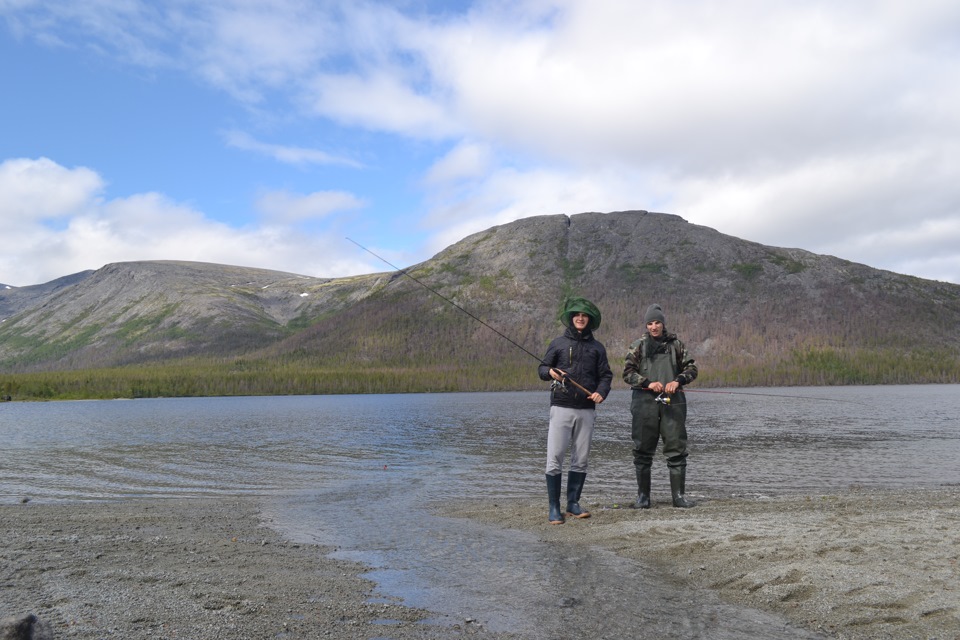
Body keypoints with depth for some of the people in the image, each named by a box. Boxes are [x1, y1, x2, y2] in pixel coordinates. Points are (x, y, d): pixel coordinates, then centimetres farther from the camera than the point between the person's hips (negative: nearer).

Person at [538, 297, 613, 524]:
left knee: (581, 460, 7)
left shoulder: (597, 347, 11)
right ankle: (554, 508, 0)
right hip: (561, 407, -2)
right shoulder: (558, 343, 7)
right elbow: (542, 368, 10)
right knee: (554, 458, -7)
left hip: (586, 410, 2)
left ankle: (573, 503, 19)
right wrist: (550, 372, -12)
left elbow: (606, 375, 11)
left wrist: (601, 391, -9)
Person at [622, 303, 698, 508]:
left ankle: (678, 495, 10)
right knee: (643, 450, 2)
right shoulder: (638, 346, 6)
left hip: (672, 401, 1)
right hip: (645, 402, -1)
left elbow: (692, 368, 10)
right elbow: (627, 373, 1)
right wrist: (648, 383, -14)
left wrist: (678, 380, -9)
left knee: (677, 449, 0)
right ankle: (643, 497, 11)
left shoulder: (675, 344, 10)